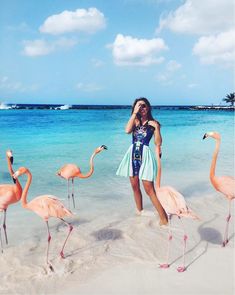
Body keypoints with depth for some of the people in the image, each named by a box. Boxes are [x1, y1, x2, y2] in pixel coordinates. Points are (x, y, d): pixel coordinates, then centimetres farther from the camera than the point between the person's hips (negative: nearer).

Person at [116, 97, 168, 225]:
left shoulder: (153, 123, 0)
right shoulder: (135, 121, 8)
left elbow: (158, 143, -5)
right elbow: (127, 130, -14)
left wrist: (156, 127, -16)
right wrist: (134, 113, -12)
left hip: (145, 155, -4)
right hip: (133, 154, 4)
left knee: (149, 189, -9)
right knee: (135, 186, 12)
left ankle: (163, 217, -2)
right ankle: (139, 211, 31)